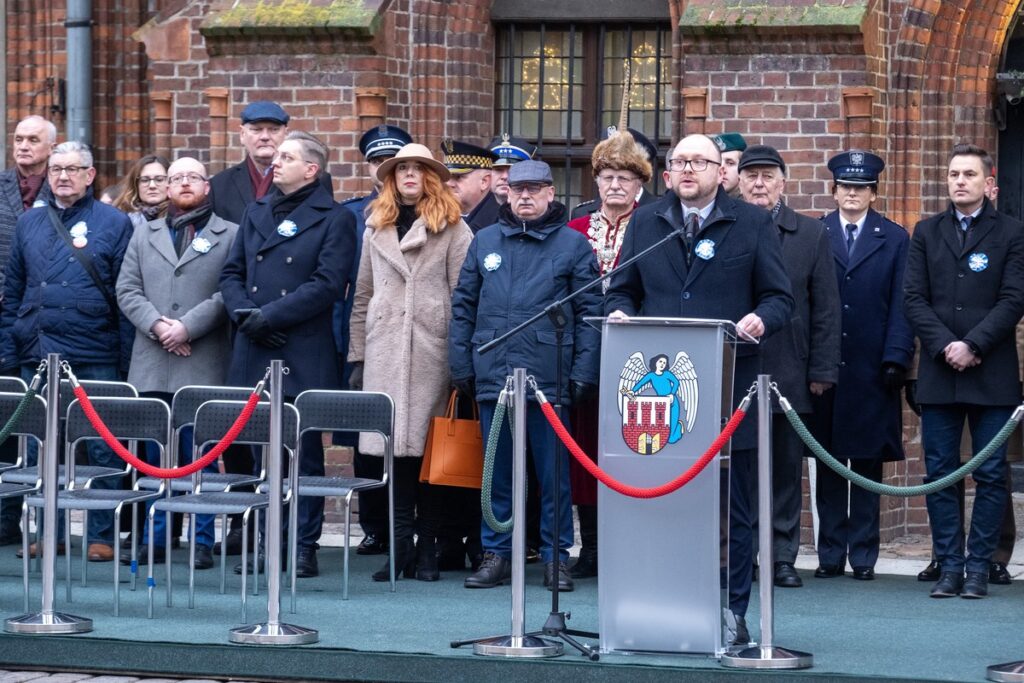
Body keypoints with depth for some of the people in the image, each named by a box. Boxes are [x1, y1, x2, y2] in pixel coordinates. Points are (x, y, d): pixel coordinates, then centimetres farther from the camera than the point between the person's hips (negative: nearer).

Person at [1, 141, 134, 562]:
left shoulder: (114, 224, 1)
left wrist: (126, 357, -8)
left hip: (94, 358, -4)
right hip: (37, 356, 4)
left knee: (101, 448, -1)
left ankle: (101, 536, 6)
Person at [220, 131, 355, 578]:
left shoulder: (334, 219, -1)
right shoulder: (257, 213, 16)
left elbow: (327, 285, -11)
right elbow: (231, 273, 15)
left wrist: (268, 316, -15)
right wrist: (244, 314, -5)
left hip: (304, 357, -5)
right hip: (253, 353, 5)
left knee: (304, 454, 0)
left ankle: (305, 546, 4)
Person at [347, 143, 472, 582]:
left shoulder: (453, 229, 4)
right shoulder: (376, 228, 17)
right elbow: (363, 296, 19)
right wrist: (358, 356, 14)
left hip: (432, 348, -3)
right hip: (384, 350, 3)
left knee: (429, 447, -3)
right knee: (394, 447, -2)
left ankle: (427, 549, 3)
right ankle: (399, 546, 2)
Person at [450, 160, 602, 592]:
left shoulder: (573, 245, 3)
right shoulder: (485, 242, 11)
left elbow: (589, 312, 0)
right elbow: (463, 306, 12)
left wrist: (583, 373, -7)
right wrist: (461, 364, 4)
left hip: (549, 378, -3)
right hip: (492, 374, 3)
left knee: (553, 471, 3)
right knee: (498, 471, 9)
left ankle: (556, 557, 10)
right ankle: (496, 553, 16)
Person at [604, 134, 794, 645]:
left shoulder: (753, 225, 7)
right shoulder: (644, 223, 15)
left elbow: (779, 297, 4)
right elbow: (621, 291, 18)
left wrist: (761, 319, -17)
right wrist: (620, 312, -4)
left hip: (728, 386, -2)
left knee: (731, 507, 1)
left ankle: (732, 611, 7)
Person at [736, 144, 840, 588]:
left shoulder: (811, 235, 8)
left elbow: (826, 309, 7)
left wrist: (822, 370, 1)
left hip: (787, 373, 1)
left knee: (786, 469, 5)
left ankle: (782, 558, 12)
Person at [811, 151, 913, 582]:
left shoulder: (895, 240, 7)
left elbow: (901, 305, 3)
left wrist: (896, 359, -7)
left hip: (872, 371, 0)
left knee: (868, 463, 3)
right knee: (828, 465, 4)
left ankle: (863, 554, 9)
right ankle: (831, 554, 9)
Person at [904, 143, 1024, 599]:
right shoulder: (927, 233, 11)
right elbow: (915, 298, 5)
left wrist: (972, 346, -14)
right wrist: (944, 346, -9)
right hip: (938, 374, 2)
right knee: (940, 475, 2)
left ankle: (979, 567, 5)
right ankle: (949, 566, 7)